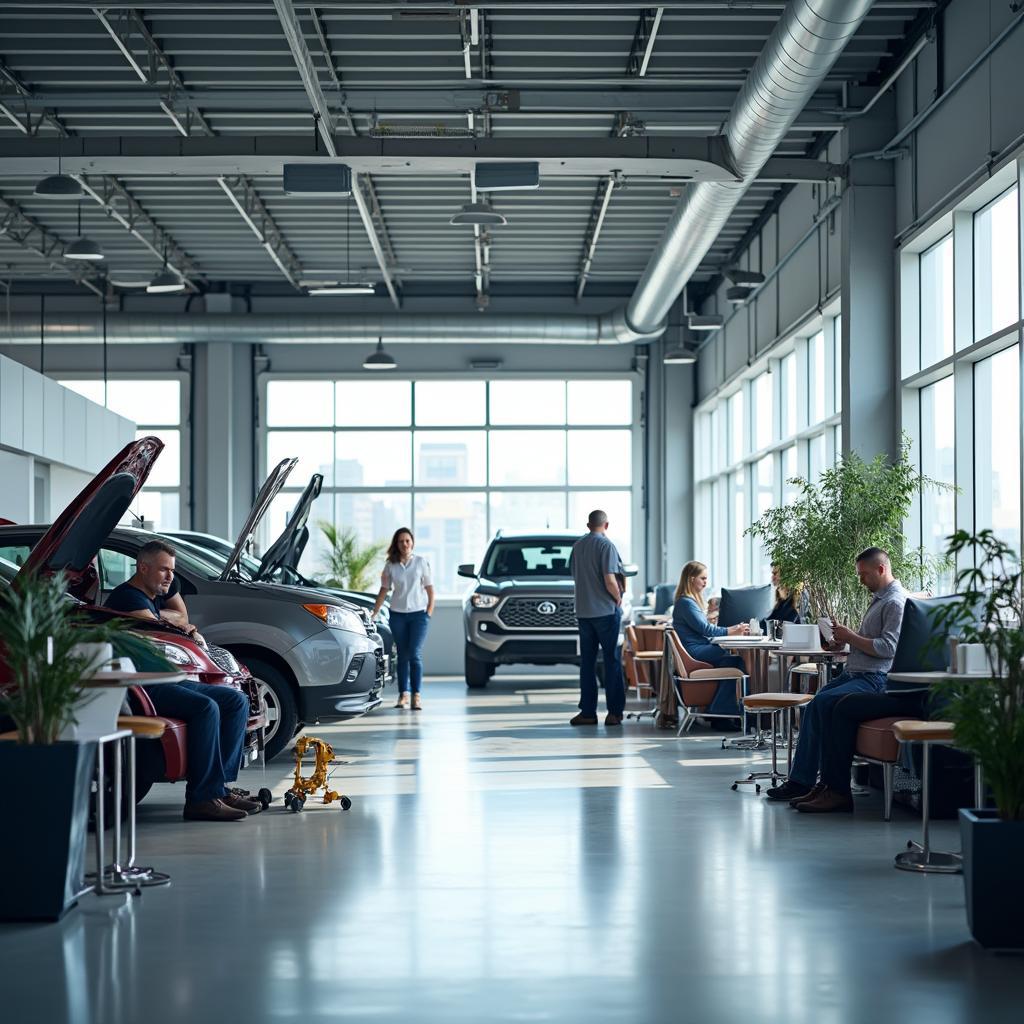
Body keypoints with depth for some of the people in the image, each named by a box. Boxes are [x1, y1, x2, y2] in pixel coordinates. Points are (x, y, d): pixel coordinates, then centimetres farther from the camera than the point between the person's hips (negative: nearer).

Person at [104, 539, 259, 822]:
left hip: (167, 681, 11)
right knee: (205, 707, -32)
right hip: (143, 687, -11)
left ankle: (219, 786, -6)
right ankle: (202, 799, -33)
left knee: (237, 701, 2)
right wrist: (183, 628, 3)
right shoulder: (128, 597, -8)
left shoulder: (153, 598, 24)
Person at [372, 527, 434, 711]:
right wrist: (374, 612, 4)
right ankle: (403, 694, 10)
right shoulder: (390, 565, 5)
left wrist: (429, 611, -4)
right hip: (397, 614, 2)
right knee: (402, 655, 5)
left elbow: (429, 589, 4)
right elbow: (384, 591, 10)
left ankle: (417, 695, -9)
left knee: (415, 654, -11)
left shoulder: (421, 562, 1)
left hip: (418, 613, -2)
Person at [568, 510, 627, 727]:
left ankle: (587, 711, 7)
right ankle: (614, 712, 1)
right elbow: (609, 580, -19)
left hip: (583, 610, 5)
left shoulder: (578, 546, 8)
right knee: (611, 660, 1)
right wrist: (618, 599, -3)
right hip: (606, 610, -5)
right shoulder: (606, 545, -12)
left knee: (587, 661, 9)